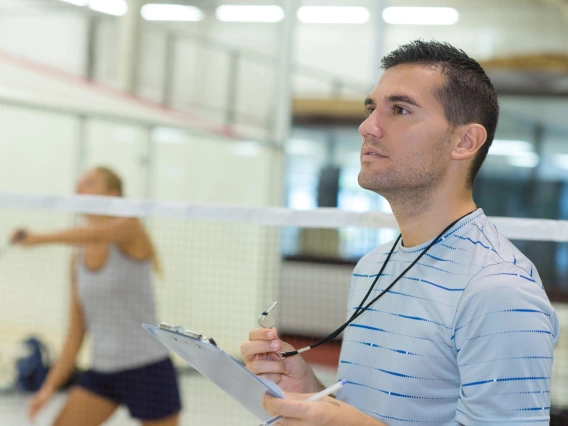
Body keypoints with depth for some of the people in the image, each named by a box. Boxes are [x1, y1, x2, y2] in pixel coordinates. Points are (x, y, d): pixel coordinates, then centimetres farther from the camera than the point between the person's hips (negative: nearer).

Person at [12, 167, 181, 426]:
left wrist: (39, 238, -31)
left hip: (147, 368, -6)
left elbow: (96, 234, -34)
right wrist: (51, 385, 4)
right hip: (102, 370, 6)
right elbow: (76, 334, 9)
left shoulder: (128, 228, -8)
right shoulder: (77, 261, 7)